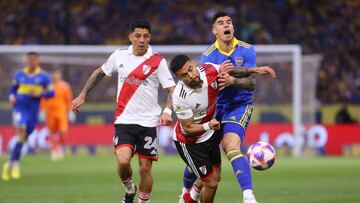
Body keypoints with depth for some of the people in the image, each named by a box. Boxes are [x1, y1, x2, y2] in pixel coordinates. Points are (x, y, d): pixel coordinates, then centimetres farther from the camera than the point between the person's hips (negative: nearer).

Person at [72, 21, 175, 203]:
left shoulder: (157, 61, -4)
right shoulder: (119, 56, 4)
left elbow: (172, 89, -8)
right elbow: (99, 73, 20)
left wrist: (167, 111, -26)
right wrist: (82, 95, 19)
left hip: (148, 122, -1)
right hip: (124, 120, 1)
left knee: (145, 167, 0)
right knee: (123, 160, -18)